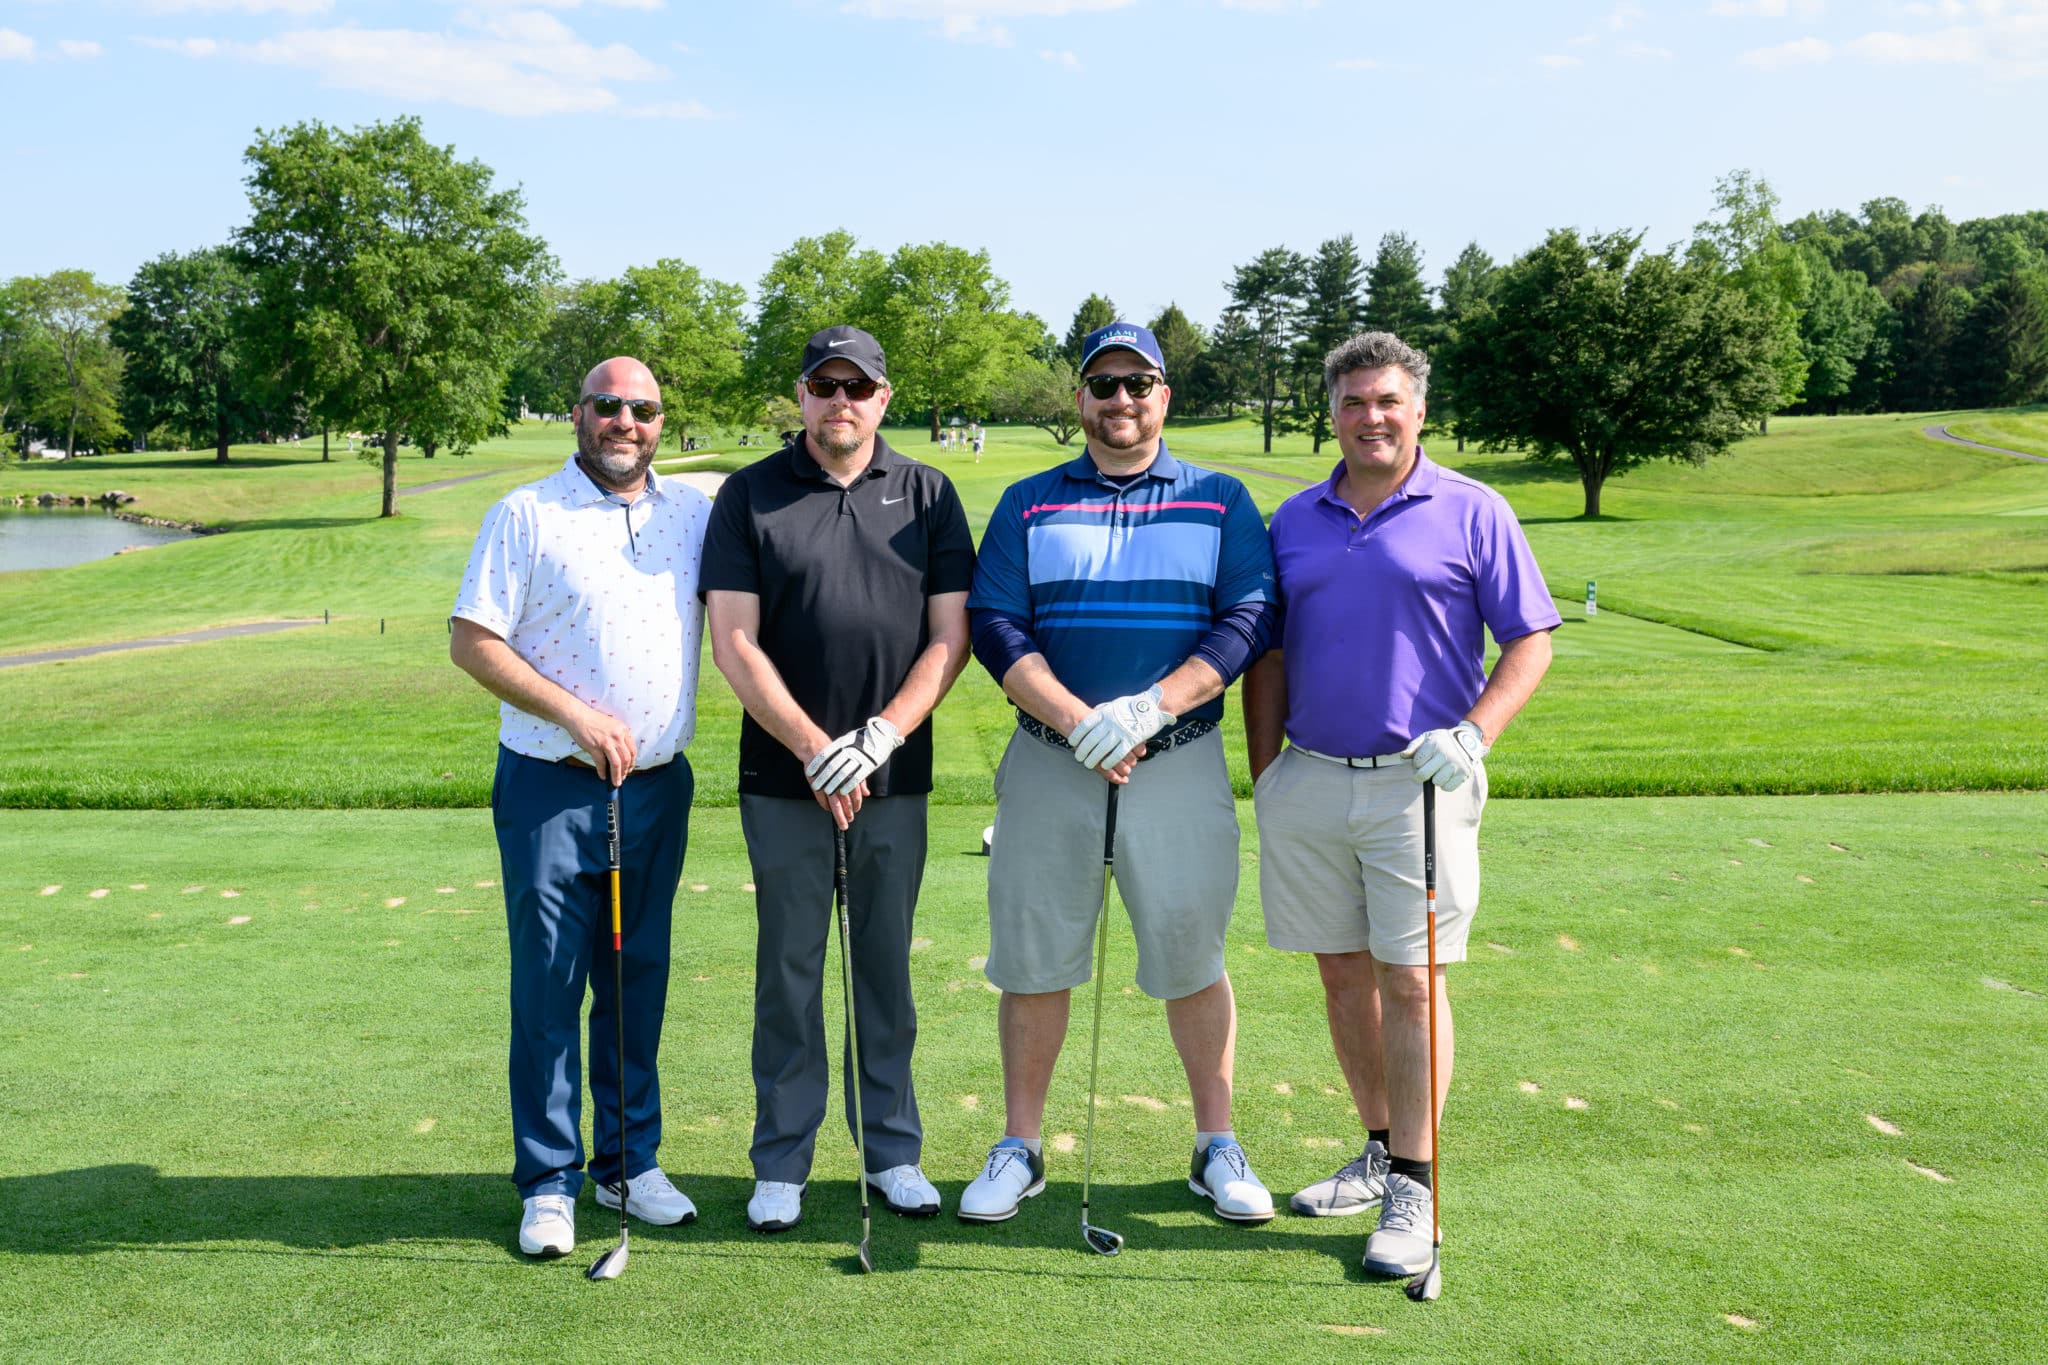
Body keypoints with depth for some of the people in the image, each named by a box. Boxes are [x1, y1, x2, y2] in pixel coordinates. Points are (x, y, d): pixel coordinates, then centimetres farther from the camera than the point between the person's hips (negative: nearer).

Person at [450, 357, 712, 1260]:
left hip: (659, 787, 4)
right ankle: (549, 1183, 10)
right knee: (547, 987, 0)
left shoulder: (696, 512, 10)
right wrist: (576, 714, -13)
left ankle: (631, 1164, 23)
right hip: (551, 786, -3)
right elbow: (471, 641, -4)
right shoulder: (526, 514, 0)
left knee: (639, 983, 11)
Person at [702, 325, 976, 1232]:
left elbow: (951, 636, 1)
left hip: (895, 778, 1)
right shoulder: (750, 496, 2)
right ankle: (782, 1165, 17)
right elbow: (734, 643, -4)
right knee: (790, 968, 6)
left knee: (886, 967, 10)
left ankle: (894, 1151, 22)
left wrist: (879, 736, -11)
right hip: (783, 778, -1)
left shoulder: (928, 495, 6)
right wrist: (815, 750, -12)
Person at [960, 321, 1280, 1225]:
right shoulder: (1028, 504, 9)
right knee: (1034, 960, 6)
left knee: (1191, 955, 5)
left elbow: (1250, 619, -4)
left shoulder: (1220, 501, 7)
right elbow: (995, 626, -2)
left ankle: (1217, 1149, 19)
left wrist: (1151, 707, -18)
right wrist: (1077, 720, -16)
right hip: (1049, 762, 1)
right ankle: (1019, 1149, 20)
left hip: (1181, 766, -1)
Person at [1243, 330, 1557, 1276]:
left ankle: (1412, 1190, 4)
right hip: (1308, 781, 4)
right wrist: (1264, 772, 10)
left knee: (1410, 981, -5)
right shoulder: (1295, 520, 12)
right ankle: (1379, 1153, 26)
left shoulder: (1472, 513, 1)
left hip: (1418, 781, -4)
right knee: (1343, 975, 11)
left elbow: (1530, 642, 0)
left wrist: (1474, 736, -14)